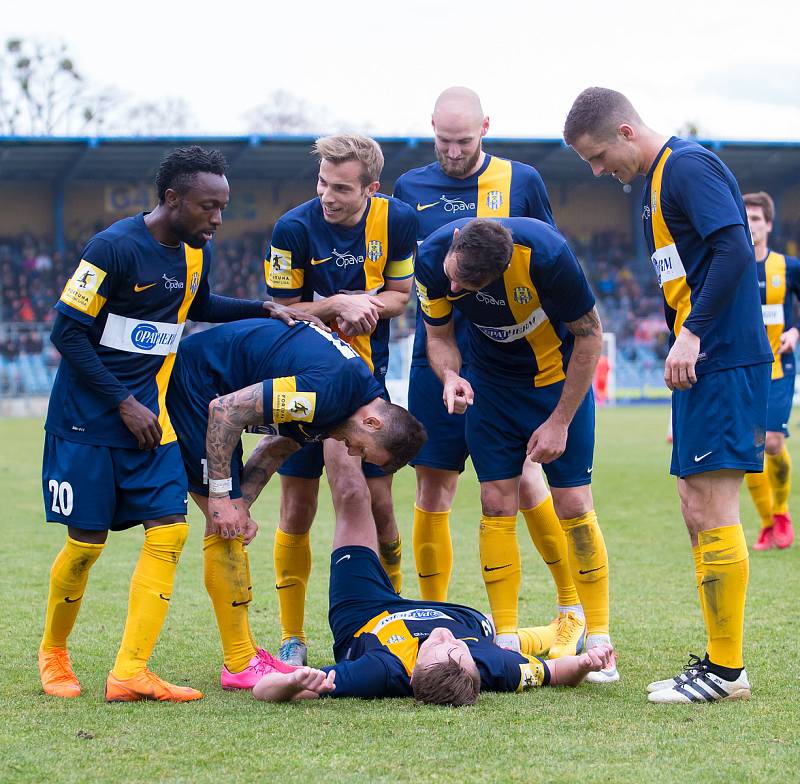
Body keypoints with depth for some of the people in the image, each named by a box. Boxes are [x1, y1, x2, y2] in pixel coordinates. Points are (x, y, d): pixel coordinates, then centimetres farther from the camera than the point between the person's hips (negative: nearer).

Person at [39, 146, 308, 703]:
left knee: (170, 530, -7)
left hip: (148, 417, 6)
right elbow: (67, 333, -16)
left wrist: (264, 309, 13)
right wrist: (123, 403, -16)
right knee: (87, 543, -1)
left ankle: (130, 673, -6)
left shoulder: (196, 252, 5)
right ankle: (53, 653, 24)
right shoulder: (114, 248, -17)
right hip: (87, 420, -6)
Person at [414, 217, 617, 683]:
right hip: (492, 383, 3)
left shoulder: (547, 254, -34)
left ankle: (599, 645, 1)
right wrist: (450, 376, -28)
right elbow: (439, 335, -5)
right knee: (497, 504, -5)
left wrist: (560, 421, -16)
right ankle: (506, 643, 3)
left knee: (574, 505, -7)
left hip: (560, 377, -3)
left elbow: (589, 335, -19)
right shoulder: (433, 257, -23)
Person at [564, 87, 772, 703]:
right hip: (702, 363, 10)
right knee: (697, 509, 11)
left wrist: (692, 334, -24)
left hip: (723, 360, -10)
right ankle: (720, 662, 16)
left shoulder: (688, 166, -11)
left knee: (711, 511, -9)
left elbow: (734, 249, -22)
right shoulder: (657, 182, 19)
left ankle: (727, 669, -4)